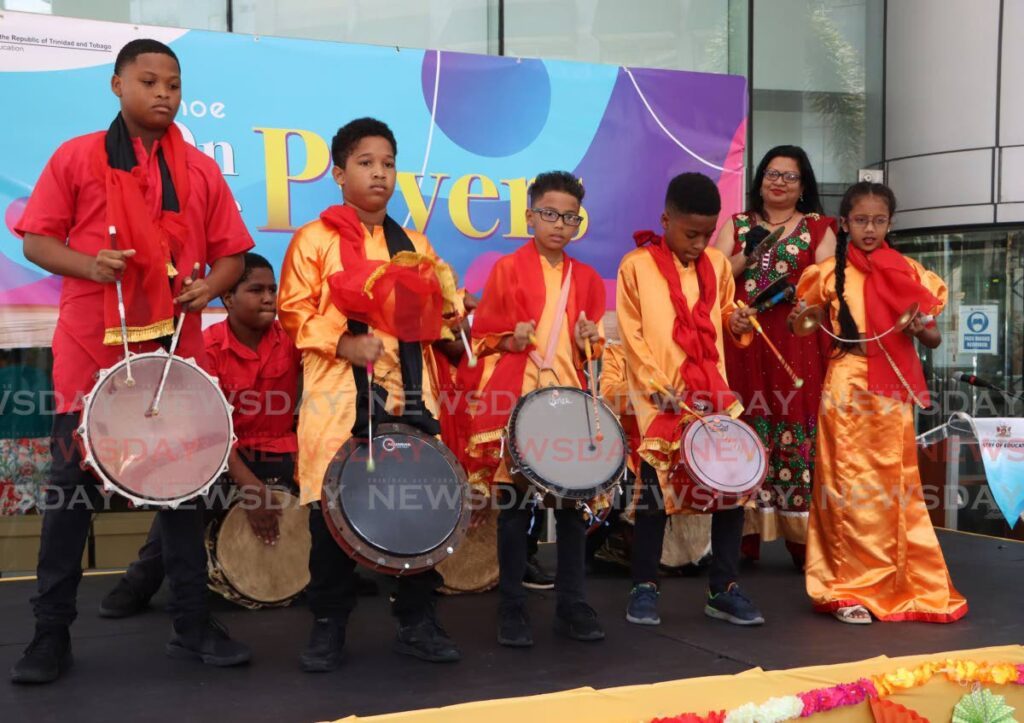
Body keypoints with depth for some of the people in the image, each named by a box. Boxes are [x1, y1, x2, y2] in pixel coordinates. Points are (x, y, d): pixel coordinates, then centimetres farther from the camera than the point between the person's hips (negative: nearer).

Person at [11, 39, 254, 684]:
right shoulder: (76, 158, 2)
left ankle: (193, 624, 20)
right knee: (73, 484, 4)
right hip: (92, 349, -2)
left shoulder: (201, 170, 8)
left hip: (174, 349, 2)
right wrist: (86, 264, -16)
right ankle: (51, 633, 16)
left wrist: (209, 286, -9)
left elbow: (231, 252, 11)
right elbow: (35, 239, 2)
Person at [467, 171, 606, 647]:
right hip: (515, 402, -3)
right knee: (514, 505, 1)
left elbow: (595, 352, 15)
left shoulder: (588, 279, 11)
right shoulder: (507, 269, 2)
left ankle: (571, 605, 16)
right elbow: (482, 336, 4)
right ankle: (512, 609, 10)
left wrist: (590, 343, -6)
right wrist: (510, 341, -15)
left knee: (574, 503, 5)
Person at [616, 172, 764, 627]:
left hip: (713, 392, 4)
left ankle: (724, 589, 14)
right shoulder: (637, 265, -4)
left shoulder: (717, 264, 9)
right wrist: (659, 388, -14)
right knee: (655, 491, 0)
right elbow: (632, 336, -6)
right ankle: (644, 588, 16)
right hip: (661, 400, -4)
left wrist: (738, 323, -3)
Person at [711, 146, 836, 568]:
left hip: (799, 346, -1)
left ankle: (804, 538, 0)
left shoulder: (819, 227, 12)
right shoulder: (737, 225, 16)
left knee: (798, 430, -5)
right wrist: (747, 254, -8)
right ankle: (743, 536, 4)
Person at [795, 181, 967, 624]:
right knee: (851, 490, 0)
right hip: (849, 392, -2)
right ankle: (850, 590, 7)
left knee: (896, 490, 6)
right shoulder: (831, 273, 1)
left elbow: (934, 340, 8)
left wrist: (922, 329, -12)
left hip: (894, 393, 2)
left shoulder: (908, 272, 6)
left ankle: (899, 585, 17)